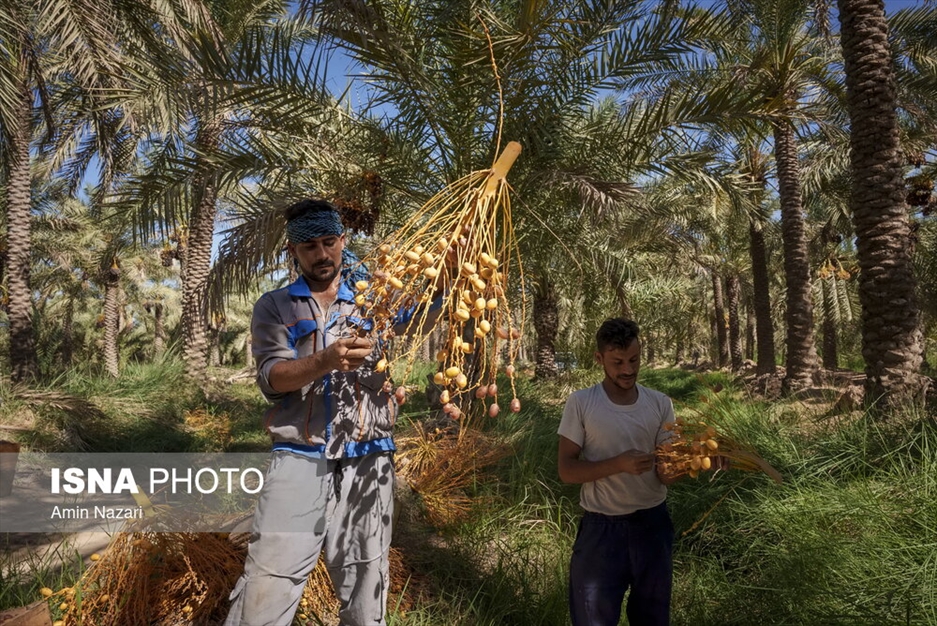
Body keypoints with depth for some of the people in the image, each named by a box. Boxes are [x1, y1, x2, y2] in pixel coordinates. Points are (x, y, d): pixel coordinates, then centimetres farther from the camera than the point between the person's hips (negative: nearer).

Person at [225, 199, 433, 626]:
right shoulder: (274, 307, 8)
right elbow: (271, 377, -5)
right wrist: (327, 360, -24)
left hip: (368, 461, 1)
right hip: (298, 459, -1)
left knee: (364, 592, 8)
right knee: (265, 590, -2)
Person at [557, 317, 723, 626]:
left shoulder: (661, 404, -2)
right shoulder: (580, 403, -11)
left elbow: (664, 472, -2)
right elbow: (566, 470, -13)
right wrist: (618, 464, -26)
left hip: (652, 522, 3)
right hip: (601, 526, -3)